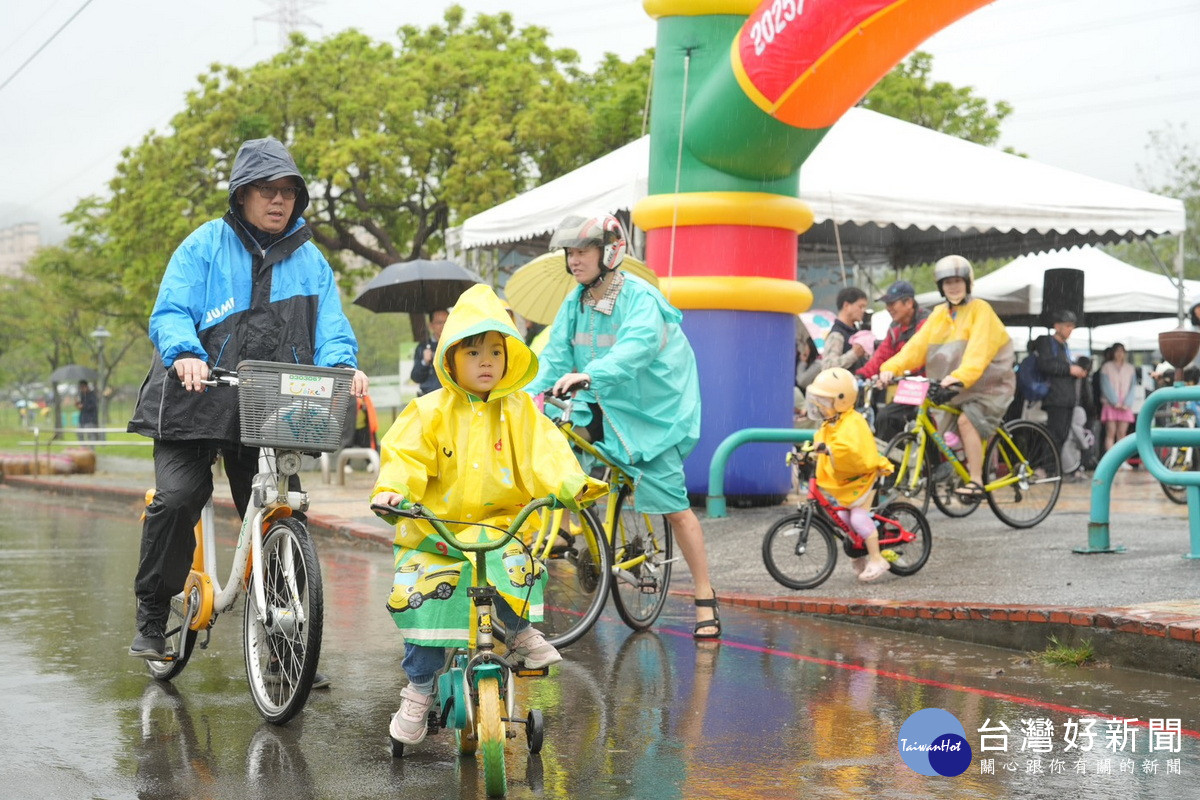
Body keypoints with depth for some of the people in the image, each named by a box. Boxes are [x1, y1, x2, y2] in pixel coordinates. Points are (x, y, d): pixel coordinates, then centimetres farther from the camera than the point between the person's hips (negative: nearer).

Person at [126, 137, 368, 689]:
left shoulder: (310, 260, 12)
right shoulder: (205, 246, 3)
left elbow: (331, 328, 4)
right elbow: (170, 313, -7)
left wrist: (342, 365, -19)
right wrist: (186, 354, -29)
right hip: (198, 401, -3)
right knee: (178, 496, -20)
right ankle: (152, 612, 2)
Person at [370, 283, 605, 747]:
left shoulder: (518, 410, 6)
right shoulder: (431, 412, 1)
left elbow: (543, 454, -3)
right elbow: (405, 454, -5)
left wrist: (570, 484, -23)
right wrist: (392, 490, -26)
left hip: (501, 522, 0)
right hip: (435, 529, 0)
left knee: (515, 564, -29)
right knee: (421, 600, -8)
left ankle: (521, 631, 3)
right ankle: (418, 691, 12)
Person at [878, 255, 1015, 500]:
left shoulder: (980, 310, -10)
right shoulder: (939, 314, 7)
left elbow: (978, 350, -25)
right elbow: (918, 344, -6)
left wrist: (960, 376, -43)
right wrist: (891, 367, -22)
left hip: (987, 381, -6)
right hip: (956, 387, 6)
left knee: (967, 422, -23)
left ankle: (976, 482, -19)